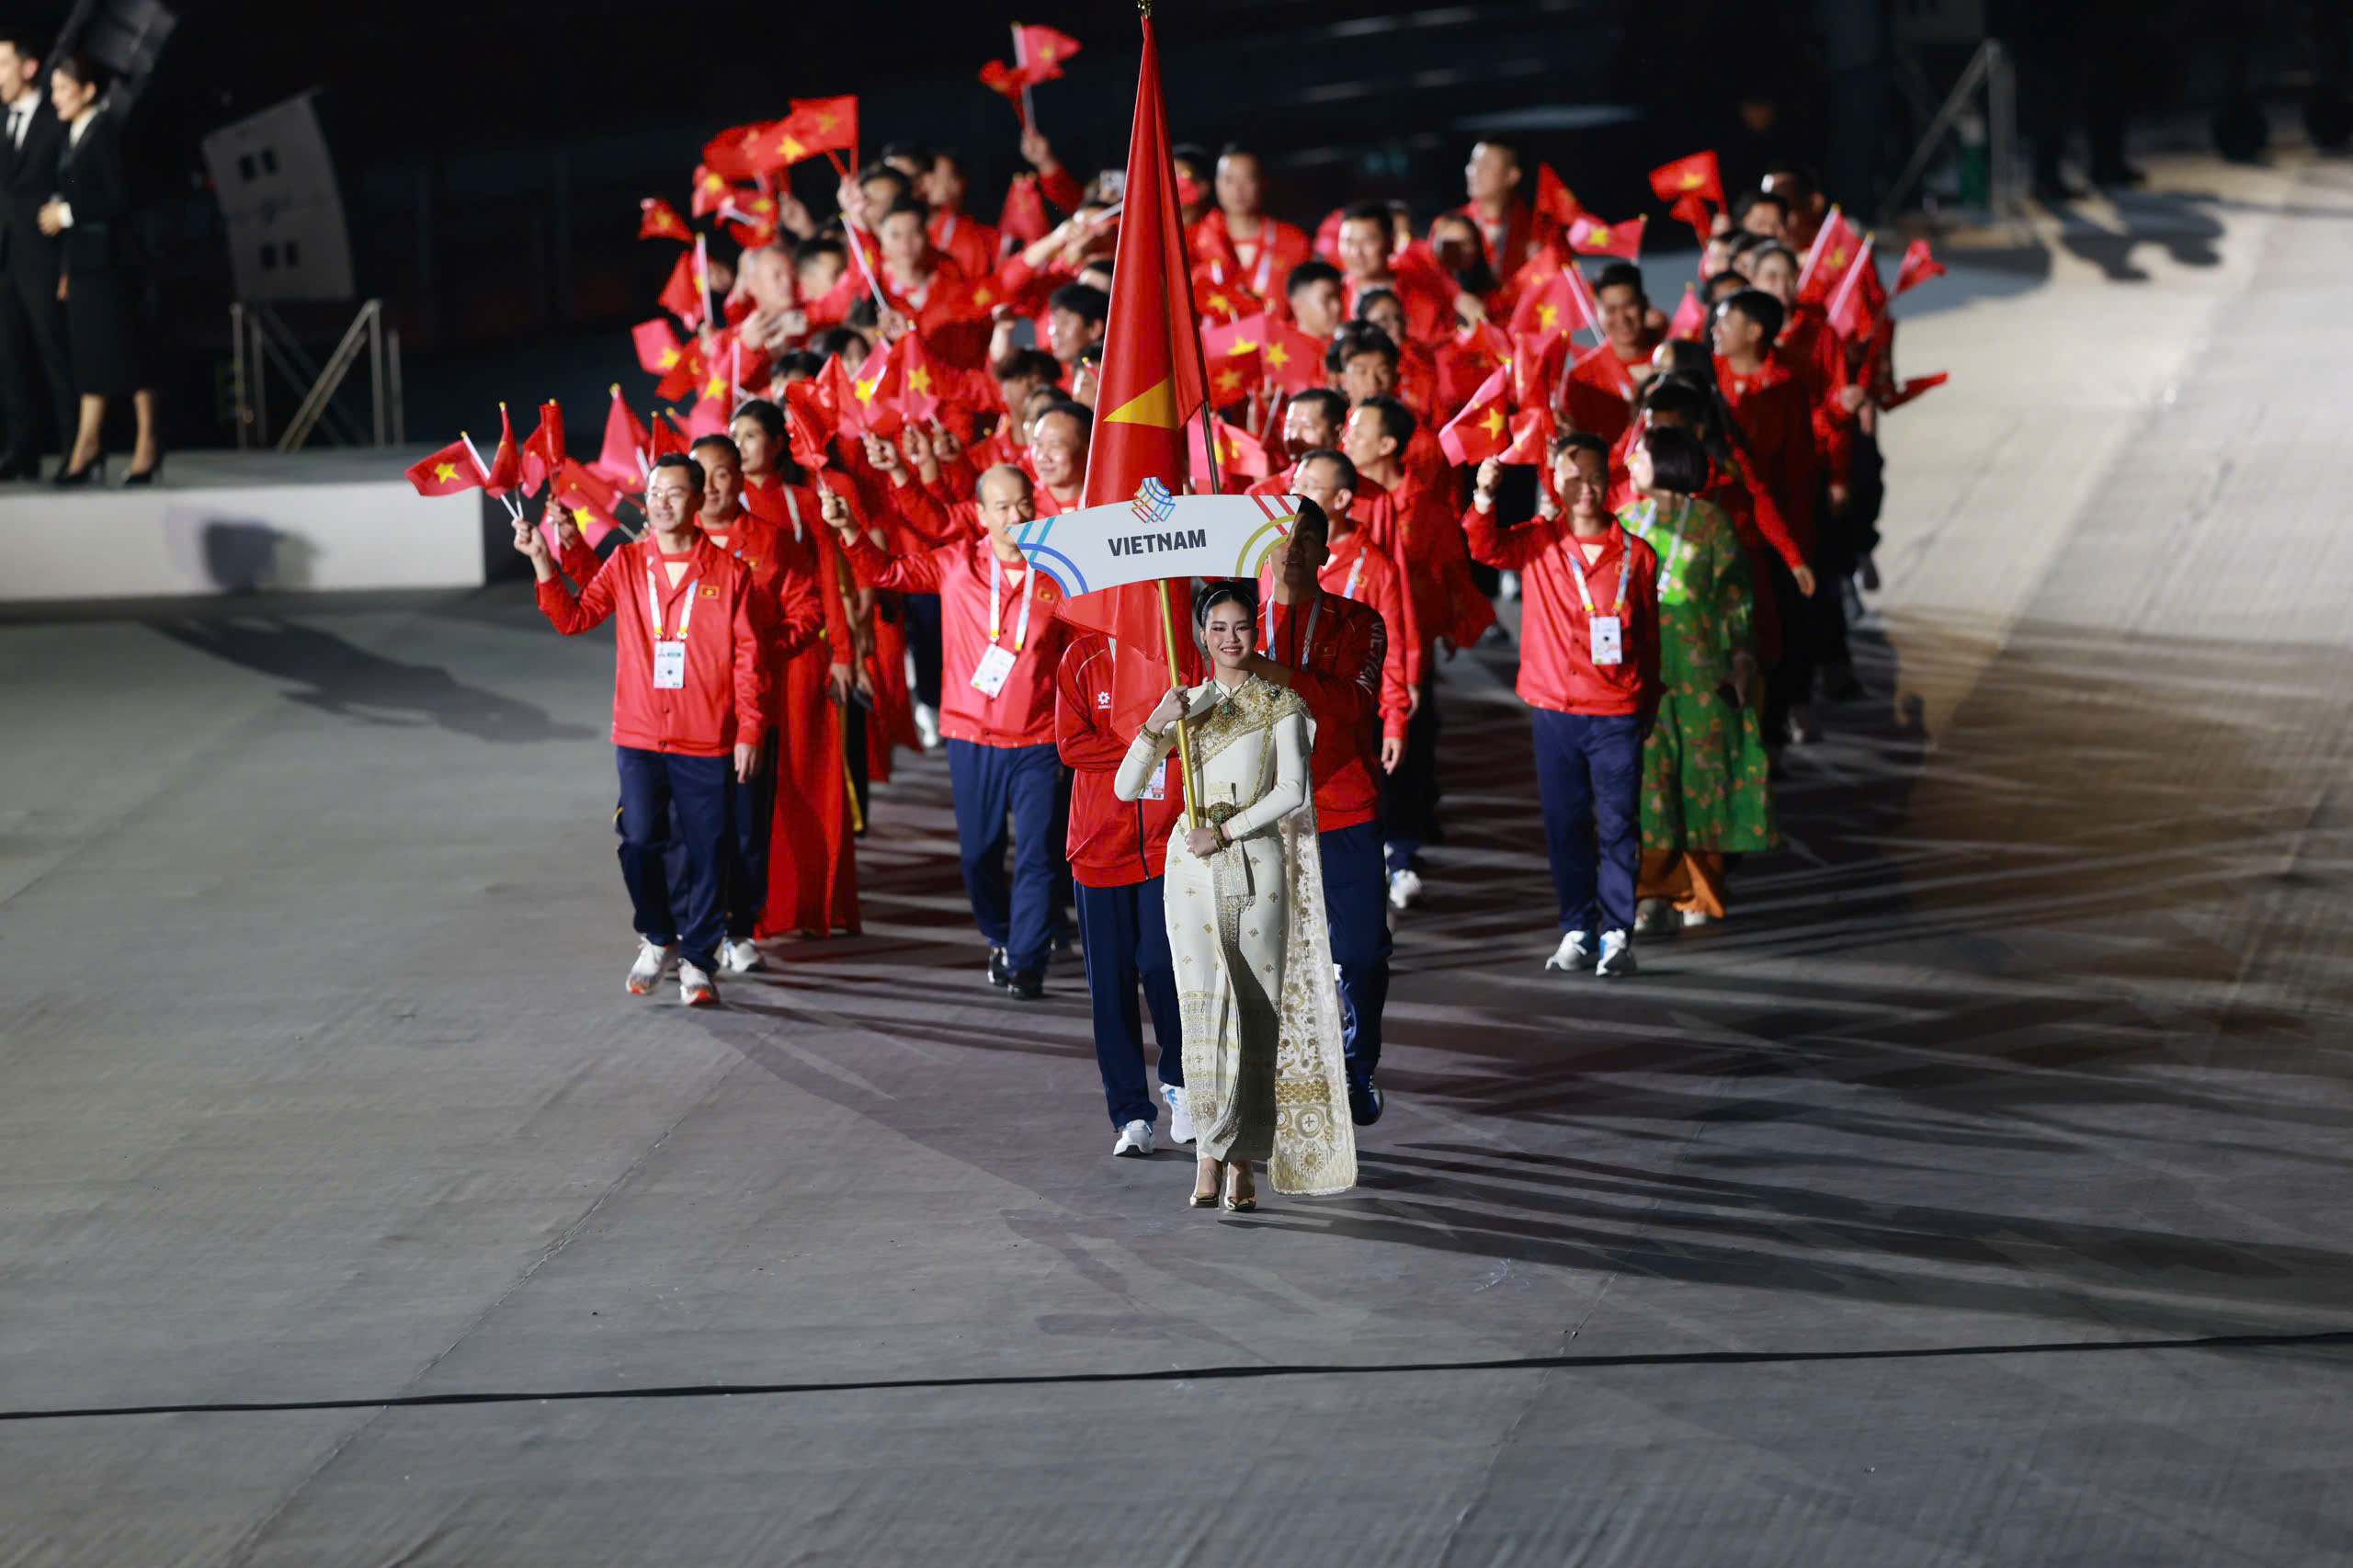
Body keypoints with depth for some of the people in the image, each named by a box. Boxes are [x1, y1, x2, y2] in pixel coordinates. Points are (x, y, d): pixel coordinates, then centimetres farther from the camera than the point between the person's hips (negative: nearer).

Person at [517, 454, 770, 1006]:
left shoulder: (729, 572, -1)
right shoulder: (626, 565, 6)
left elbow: (750, 656, 0)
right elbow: (574, 617, 1)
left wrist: (749, 731, -4)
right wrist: (542, 561, -9)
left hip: (707, 740, -2)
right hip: (639, 734, 2)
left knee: (706, 851, 1)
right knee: (639, 842, -4)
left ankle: (696, 960, 13)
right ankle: (657, 938, 19)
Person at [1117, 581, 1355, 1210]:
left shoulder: (1280, 703, 6)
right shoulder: (1186, 704, 13)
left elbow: (1292, 791, -5)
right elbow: (1126, 788, 7)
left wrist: (1225, 832, -11)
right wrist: (1156, 724, -8)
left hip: (1257, 860, -1)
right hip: (1195, 867, 1)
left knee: (1258, 1009, -3)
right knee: (1205, 1002, -12)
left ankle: (1243, 1161, 2)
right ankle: (1209, 1156, -14)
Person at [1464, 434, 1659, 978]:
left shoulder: (1636, 555, 1)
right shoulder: (1538, 542, 3)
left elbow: (1649, 638, 8)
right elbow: (1487, 546, -15)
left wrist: (1648, 704, 10)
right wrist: (1484, 498, -34)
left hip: (1617, 713, -1)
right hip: (1554, 708, 1)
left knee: (1619, 824, -2)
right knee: (1564, 826, 8)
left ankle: (1617, 934, 3)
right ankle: (1577, 931, 18)